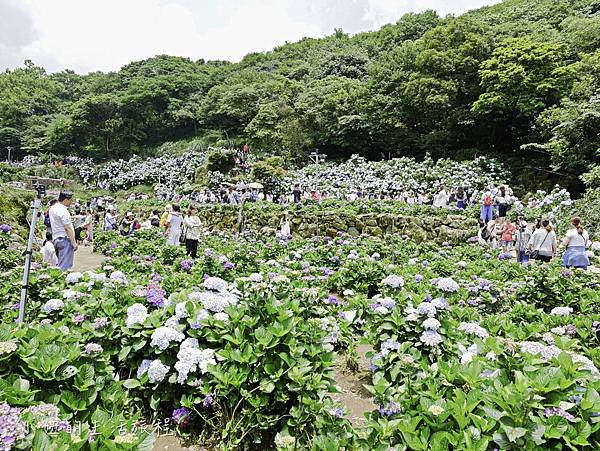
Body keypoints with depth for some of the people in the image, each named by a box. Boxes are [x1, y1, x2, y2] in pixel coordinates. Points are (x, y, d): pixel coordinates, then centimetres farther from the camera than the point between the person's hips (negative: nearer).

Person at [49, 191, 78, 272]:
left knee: (60, 264, 15)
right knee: (65, 266, -9)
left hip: (56, 238, 10)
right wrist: (74, 242, -16)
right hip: (64, 239, -10)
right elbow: (68, 228, -18)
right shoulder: (62, 210, -16)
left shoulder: (53, 208, 14)